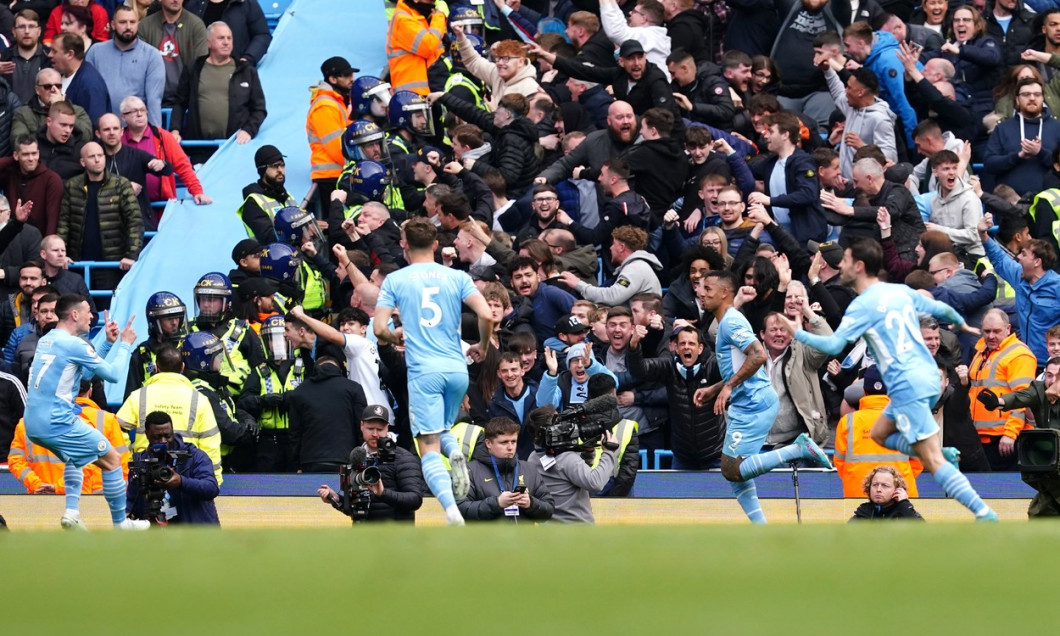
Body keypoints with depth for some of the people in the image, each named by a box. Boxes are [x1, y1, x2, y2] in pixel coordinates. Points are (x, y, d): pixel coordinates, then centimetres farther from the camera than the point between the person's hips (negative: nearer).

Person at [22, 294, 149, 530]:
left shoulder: (46, 341, 15)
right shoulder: (73, 344, -12)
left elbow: (89, 369, 25)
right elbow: (112, 374, -6)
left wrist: (109, 343, 22)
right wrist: (125, 343, 8)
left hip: (33, 424, 9)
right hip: (58, 423, -9)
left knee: (75, 456, 33)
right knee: (112, 459, 4)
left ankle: (72, 512, 15)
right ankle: (120, 523, 9)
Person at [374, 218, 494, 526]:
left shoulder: (395, 280, 2)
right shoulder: (456, 277, 6)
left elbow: (379, 329, -4)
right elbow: (486, 316, -5)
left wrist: (395, 337, 19)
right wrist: (483, 347, 14)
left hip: (423, 372, -3)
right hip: (457, 370, 3)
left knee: (429, 448, -4)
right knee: (443, 430, 26)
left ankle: (451, 509, -26)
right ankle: (456, 453, -11)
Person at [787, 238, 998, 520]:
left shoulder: (863, 305, -10)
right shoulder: (901, 291, 11)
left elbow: (834, 345, -16)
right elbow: (941, 309, 20)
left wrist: (797, 333, -2)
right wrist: (962, 324, 41)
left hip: (907, 386, -9)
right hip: (930, 377, 9)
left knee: (933, 461, -9)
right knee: (880, 434, 23)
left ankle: (984, 513, -17)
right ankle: (945, 454, 8)